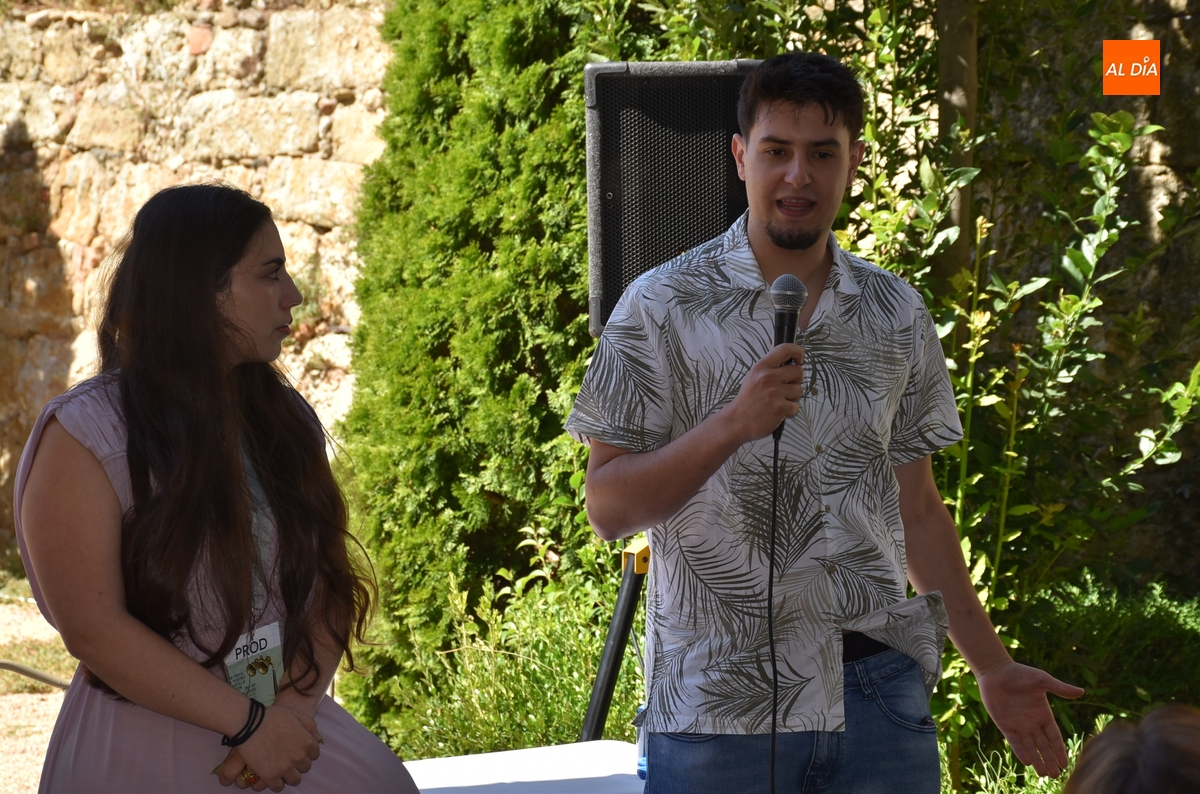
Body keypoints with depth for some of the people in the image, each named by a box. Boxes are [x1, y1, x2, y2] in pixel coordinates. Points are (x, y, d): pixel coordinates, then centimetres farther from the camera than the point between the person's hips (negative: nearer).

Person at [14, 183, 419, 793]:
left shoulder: (285, 420, 9)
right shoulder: (84, 437, -11)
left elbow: (332, 584, 5)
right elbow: (93, 628, -17)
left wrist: (294, 707, -13)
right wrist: (249, 721, -17)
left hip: (286, 736, 5)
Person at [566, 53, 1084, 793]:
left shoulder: (897, 315, 10)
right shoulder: (663, 308, -1)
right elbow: (610, 506, -5)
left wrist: (994, 668, 18)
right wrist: (731, 425, -19)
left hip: (878, 695, 3)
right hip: (719, 706, -3)